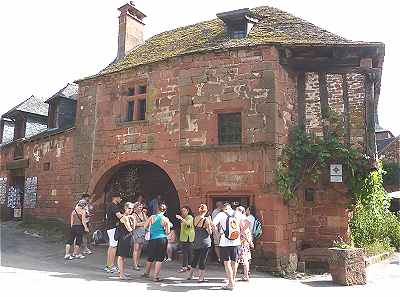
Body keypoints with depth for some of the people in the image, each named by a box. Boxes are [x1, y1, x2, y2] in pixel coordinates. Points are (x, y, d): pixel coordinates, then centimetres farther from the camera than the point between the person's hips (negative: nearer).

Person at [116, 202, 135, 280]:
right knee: (121, 256, -4)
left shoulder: (129, 217, 13)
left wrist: (133, 220, 4)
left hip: (127, 238, 10)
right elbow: (129, 229, -20)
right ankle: (121, 275, -1)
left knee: (123, 256, 18)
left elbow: (133, 228, 14)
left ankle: (122, 272, 29)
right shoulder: (124, 217, -16)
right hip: (123, 238, -10)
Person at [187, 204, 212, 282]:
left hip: (196, 242, 5)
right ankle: (201, 278, 9)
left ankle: (190, 275, 28)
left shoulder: (195, 218, 0)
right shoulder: (206, 220, -15)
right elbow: (210, 232, -10)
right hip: (205, 243, -5)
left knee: (195, 259, 18)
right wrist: (210, 224, -5)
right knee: (202, 260, 3)